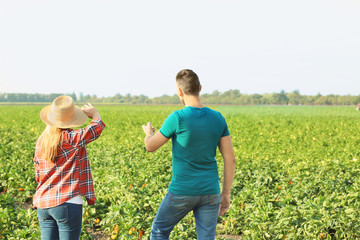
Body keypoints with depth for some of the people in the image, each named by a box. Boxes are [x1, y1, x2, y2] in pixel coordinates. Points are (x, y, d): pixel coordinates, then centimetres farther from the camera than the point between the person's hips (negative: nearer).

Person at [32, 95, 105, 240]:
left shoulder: (41, 141, 9)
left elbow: (38, 174, 15)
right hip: (67, 204, -6)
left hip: (42, 205, 6)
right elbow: (97, 128, -13)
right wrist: (94, 113, 7)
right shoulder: (71, 139, -11)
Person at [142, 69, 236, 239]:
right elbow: (230, 159, 2)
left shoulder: (177, 118, -14)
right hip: (210, 192, 4)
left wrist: (148, 133, 22)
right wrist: (226, 194, 10)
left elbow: (150, 147, -2)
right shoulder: (218, 118, 1)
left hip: (182, 191, -4)